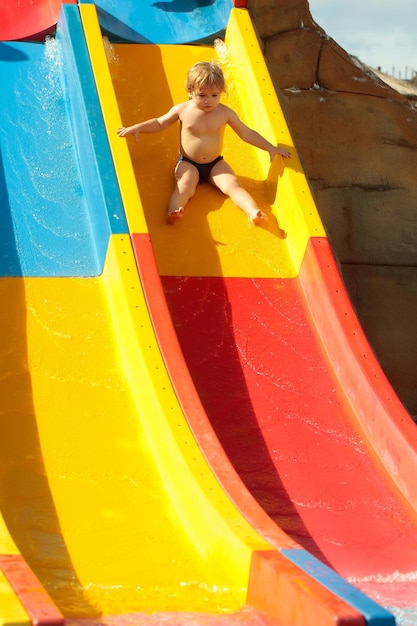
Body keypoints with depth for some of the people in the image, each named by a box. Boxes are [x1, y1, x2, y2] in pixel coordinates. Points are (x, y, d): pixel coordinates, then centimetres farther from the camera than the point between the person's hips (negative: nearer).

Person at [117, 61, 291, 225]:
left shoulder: (225, 113, -4)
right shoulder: (182, 110, -5)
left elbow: (247, 133, 4)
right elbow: (159, 123, 9)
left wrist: (271, 148, 3)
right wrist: (137, 128, -4)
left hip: (216, 164, 1)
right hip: (188, 164, -1)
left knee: (232, 184, -22)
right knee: (185, 185, -30)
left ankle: (254, 212, -37)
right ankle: (173, 212, -52)